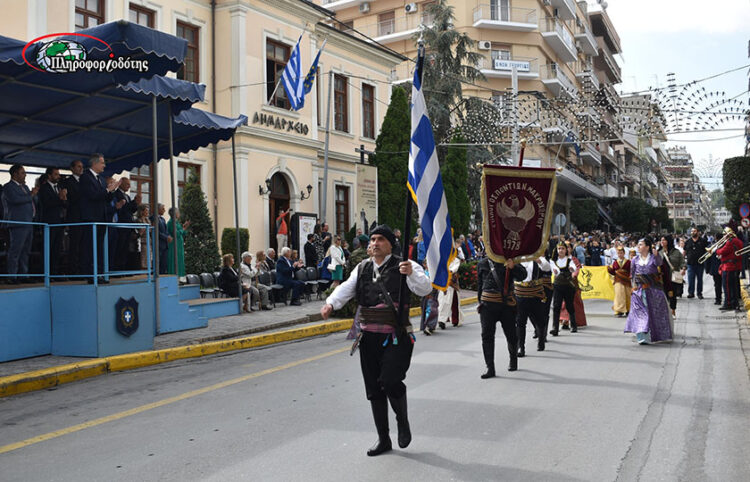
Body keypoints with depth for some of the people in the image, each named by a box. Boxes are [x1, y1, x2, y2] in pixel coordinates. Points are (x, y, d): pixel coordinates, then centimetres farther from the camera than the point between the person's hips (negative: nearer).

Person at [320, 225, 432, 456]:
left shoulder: (403, 265, -4)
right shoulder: (362, 268, 12)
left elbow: (425, 289, -15)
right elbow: (346, 288, 2)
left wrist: (411, 274, -34)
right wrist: (331, 303, -18)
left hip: (396, 337, -5)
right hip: (369, 337, 6)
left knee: (390, 381, -19)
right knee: (373, 390, 10)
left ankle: (403, 423, 12)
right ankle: (383, 439, 26)